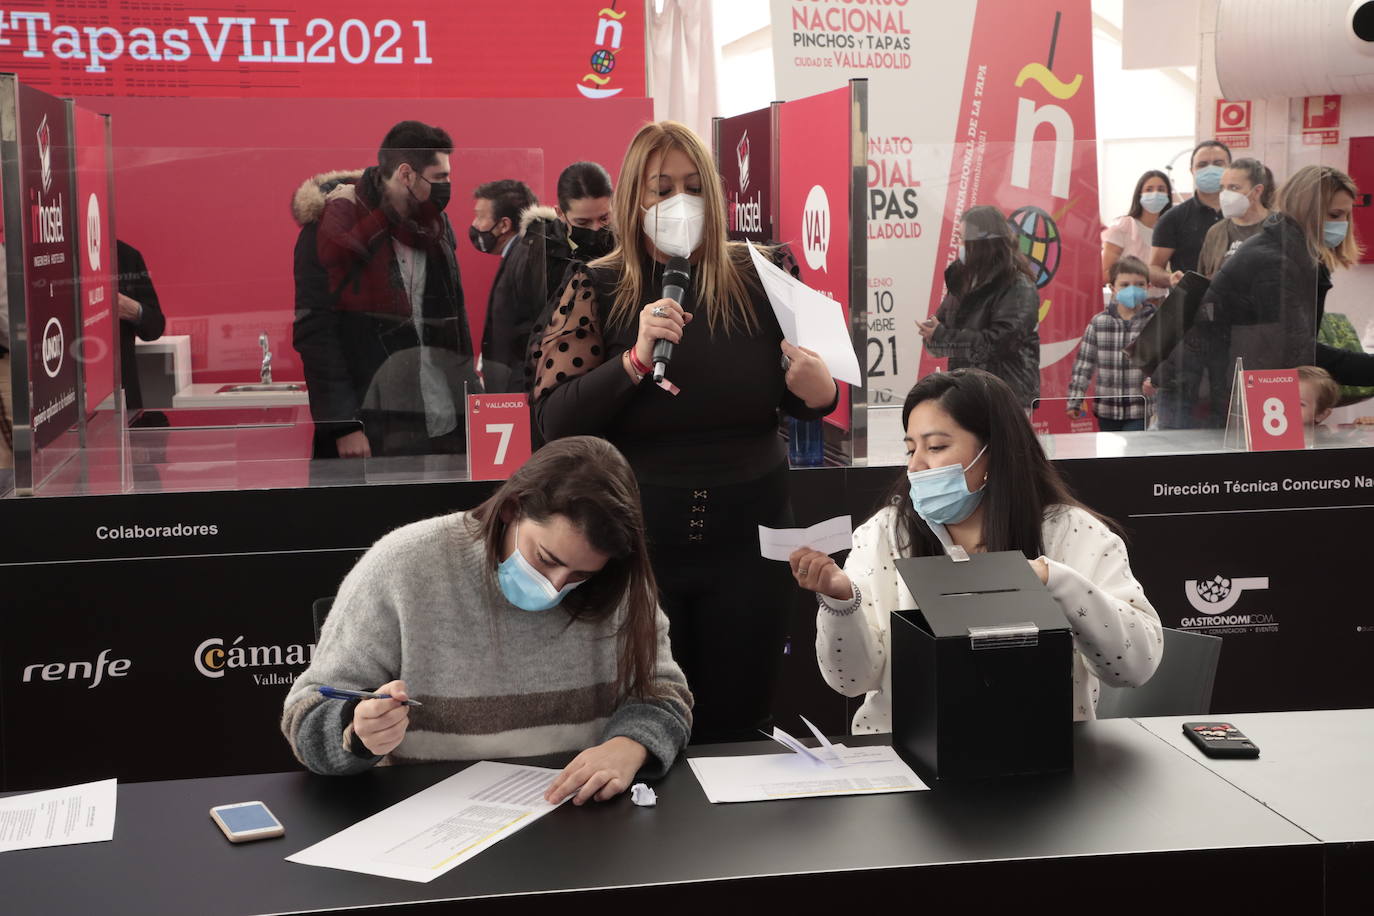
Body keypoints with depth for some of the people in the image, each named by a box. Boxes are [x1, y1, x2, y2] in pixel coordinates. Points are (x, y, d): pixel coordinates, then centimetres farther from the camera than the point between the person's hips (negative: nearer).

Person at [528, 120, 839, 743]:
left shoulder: (755, 278, 2)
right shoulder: (595, 289, -2)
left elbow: (792, 394, 13)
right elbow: (554, 423, -11)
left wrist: (818, 392, -10)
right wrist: (636, 358, -23)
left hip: (746, 538, 2)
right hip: (637, 545, -1)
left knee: (737, 727, 9)